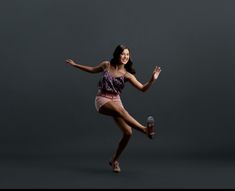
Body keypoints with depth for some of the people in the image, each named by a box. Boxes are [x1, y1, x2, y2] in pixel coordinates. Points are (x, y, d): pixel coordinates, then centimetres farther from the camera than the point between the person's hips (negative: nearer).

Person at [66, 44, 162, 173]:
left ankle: (114, 160, 10)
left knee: (128, 132, -10)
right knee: (121, 111, -37)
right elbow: (93, 70, 20)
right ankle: (145, 130, -54)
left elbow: (143, 88, -10)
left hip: (116, 101, 3)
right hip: (102, 99, -3)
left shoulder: (127, 74, -2)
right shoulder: (106, 65, 0)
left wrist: (152, 80, -27)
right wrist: (75, 64, 25)